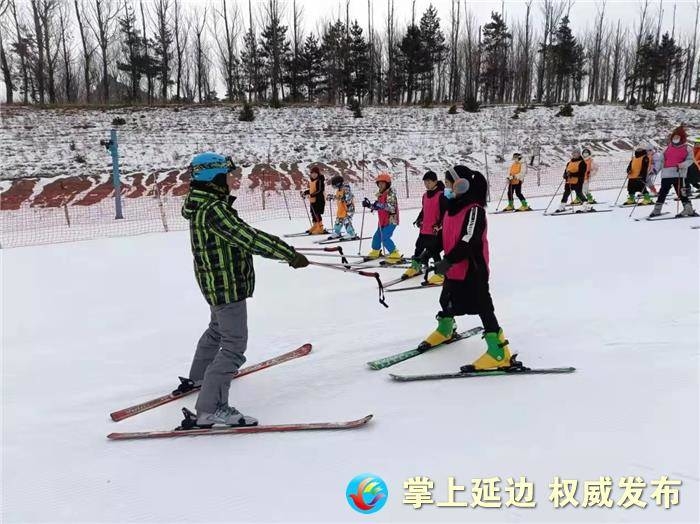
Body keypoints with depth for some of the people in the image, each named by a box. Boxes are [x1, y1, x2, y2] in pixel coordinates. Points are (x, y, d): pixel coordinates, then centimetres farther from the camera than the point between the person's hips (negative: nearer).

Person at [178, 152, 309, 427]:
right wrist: (290, 254, -29)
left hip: (215, 284, 11)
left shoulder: (202, 205, 7)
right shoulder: (213, 210, -25)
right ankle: (211, 408, -9)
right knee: (234, 345, -8)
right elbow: (249, 237, -31)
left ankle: (197, 377, 50)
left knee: (217, 330, 30)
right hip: (227, 286, -11)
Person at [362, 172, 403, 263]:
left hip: (391, 220, -9)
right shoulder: (380, 194, 11)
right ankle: (375, 252, 39)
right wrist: (369, 205, 7)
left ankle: (395, 255, -13)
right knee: (377, 236, 17)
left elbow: (392, 207, -27)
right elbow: (377, 207, 22)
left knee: (385, 238, -18)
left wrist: (380, 205, -36)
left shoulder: (390, 194, -15)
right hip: (382, 221, 9)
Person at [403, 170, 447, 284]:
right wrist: (419, 219, 12)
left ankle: (441, 273, -1)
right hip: (424, 228, 8)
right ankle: (415, 267, 35)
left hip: (436, 230, -8)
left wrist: (439, 225, -22)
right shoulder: (425, 195, 11)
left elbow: (445, 212, -16)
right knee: (419, 247, 17)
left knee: (434, 250, -9)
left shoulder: (441, 195, -13)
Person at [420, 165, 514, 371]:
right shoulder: (453, 207, 9)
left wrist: (448, 260, -33)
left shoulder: (474, 209, -19)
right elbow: (444, 234, 19)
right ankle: (445, 330, 52)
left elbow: (469, 240, -29)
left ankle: (499, 352, -8)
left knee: (482, 307, -10)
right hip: (454, 268, 9)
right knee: (447, 301, 26)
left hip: (472, 269, -9)